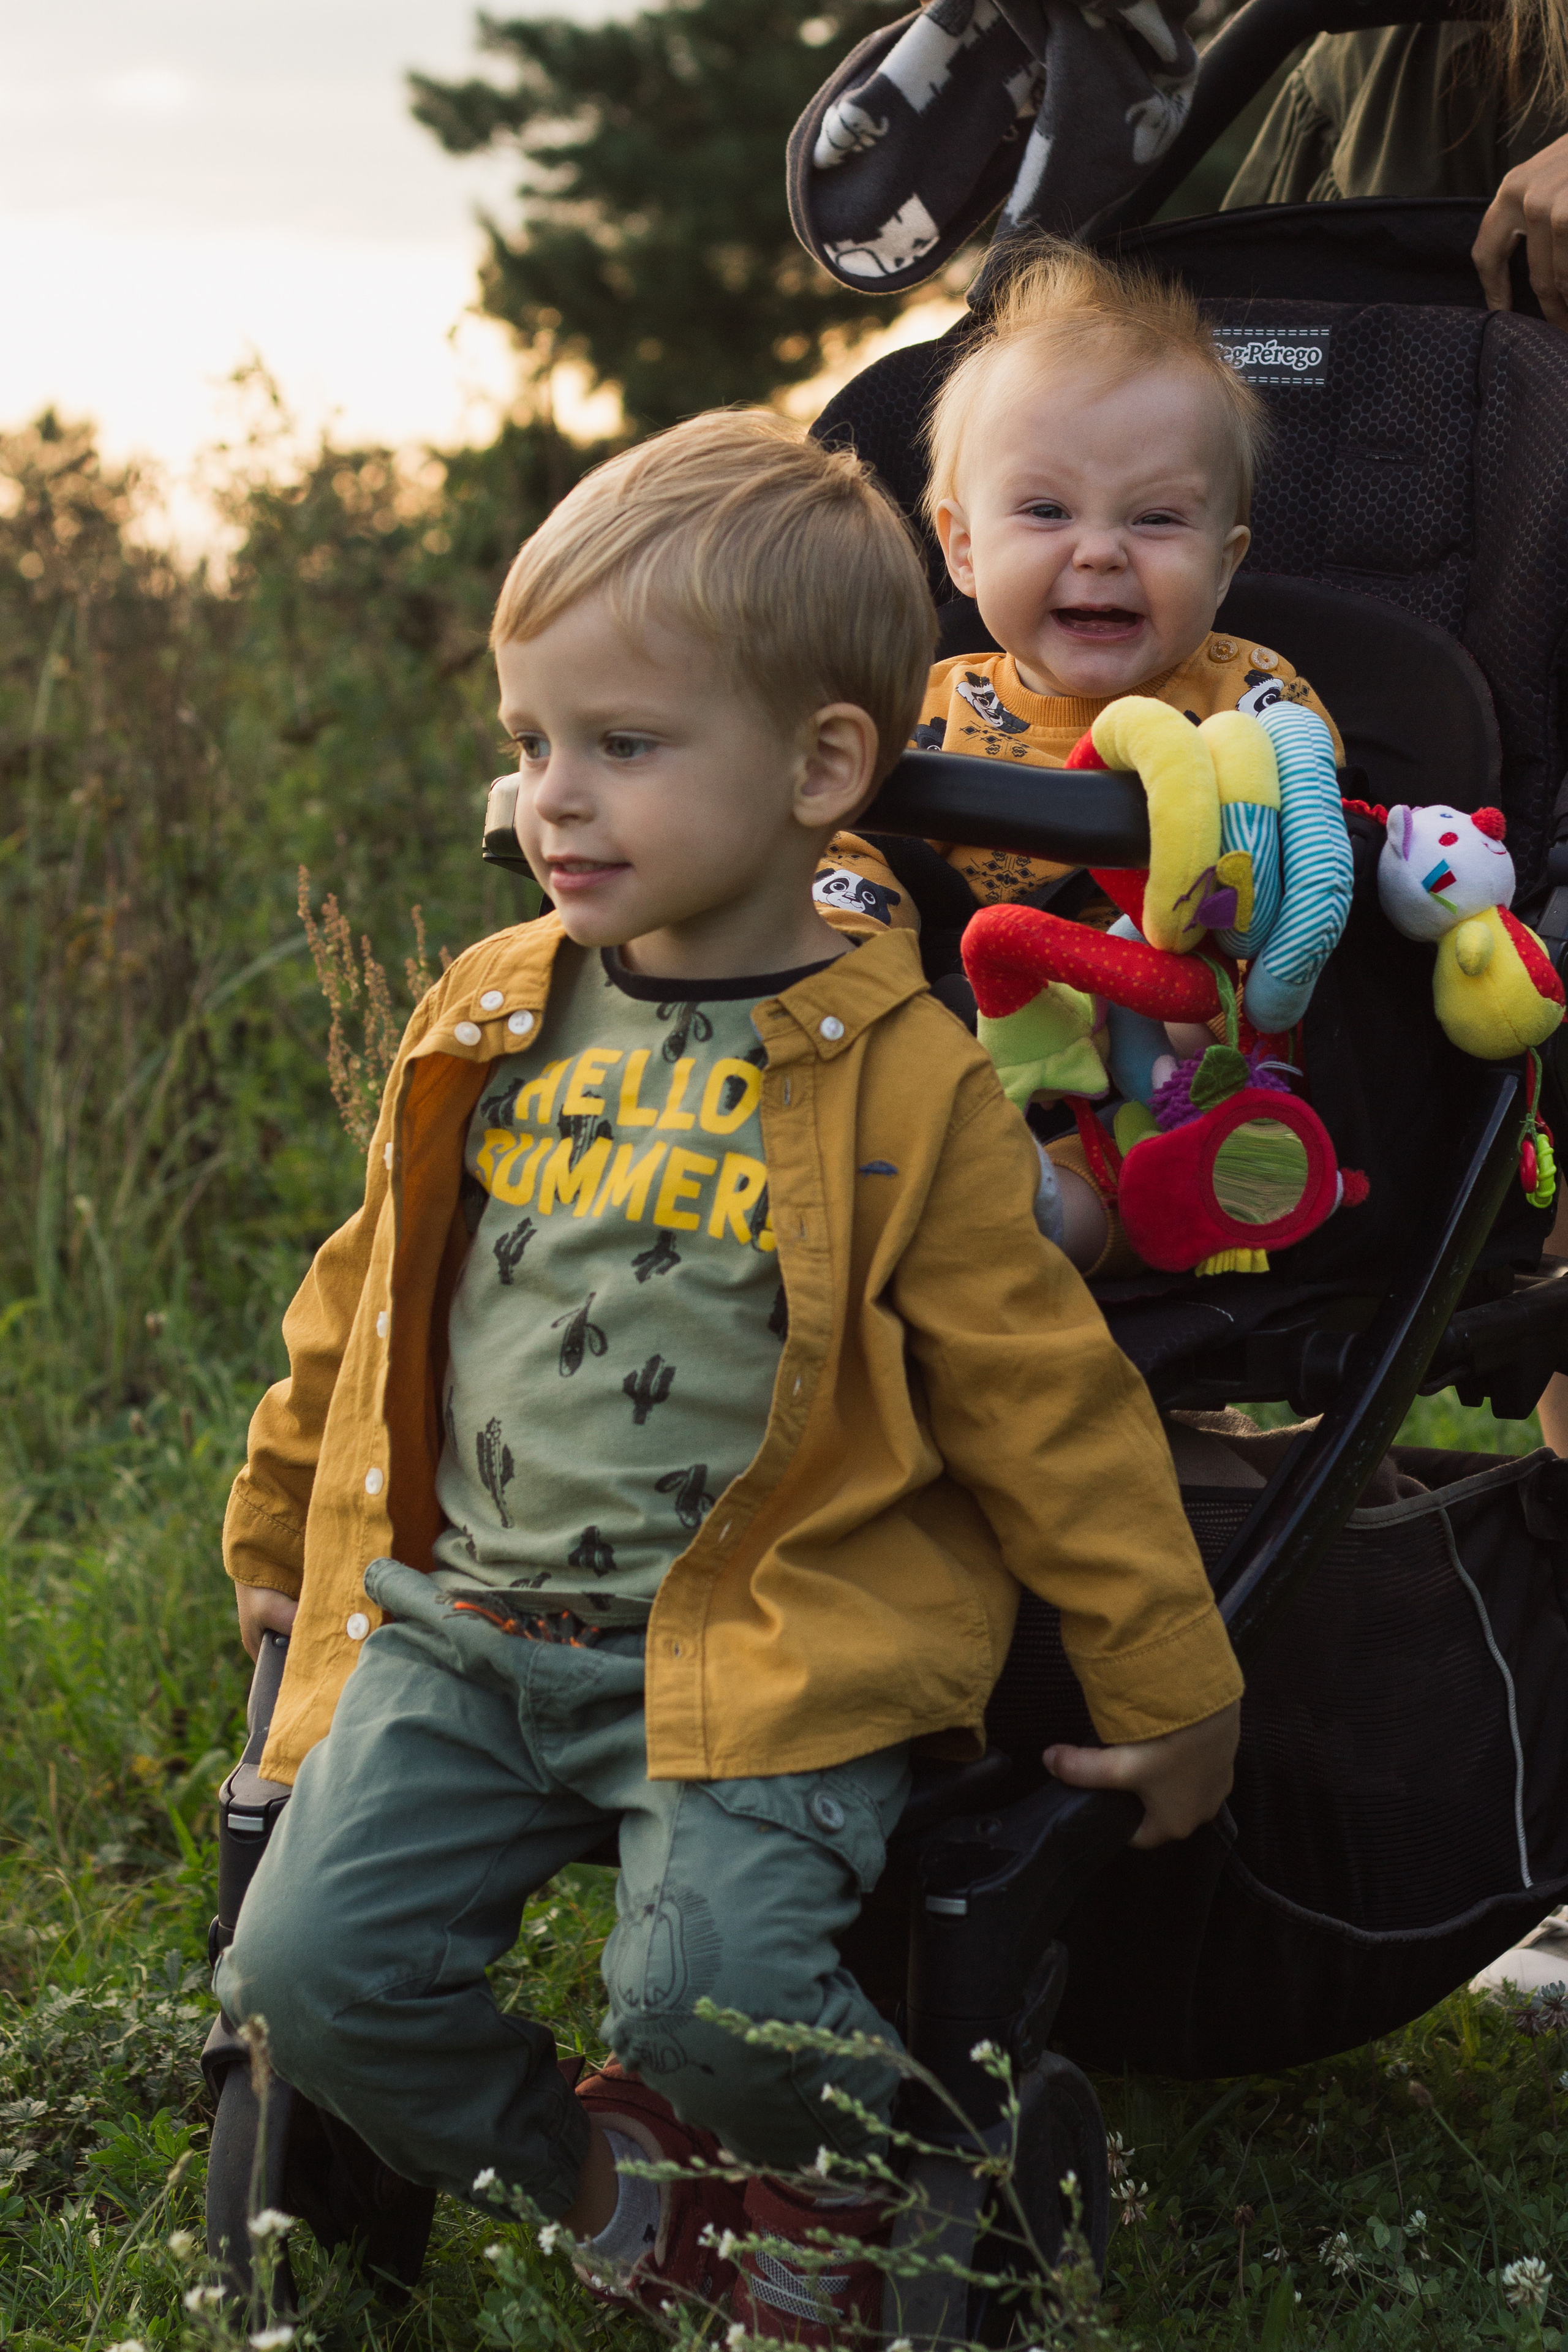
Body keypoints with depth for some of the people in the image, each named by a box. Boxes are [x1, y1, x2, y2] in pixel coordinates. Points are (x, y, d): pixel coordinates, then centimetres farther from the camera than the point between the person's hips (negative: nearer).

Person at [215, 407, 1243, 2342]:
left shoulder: (898, 1083, -7)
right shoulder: (485, 1025, 6)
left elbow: (1046, 1397, -2)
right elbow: (365, 1301, 21)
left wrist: (1167, 1689, 2)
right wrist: (279, 1526, 30)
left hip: (760, 1655, -5)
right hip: (457, 1633, 5)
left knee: (715, 1994, -24)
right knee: (307, 1965, -9)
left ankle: (850, 2180, 13)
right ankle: (602, 2195, 18)